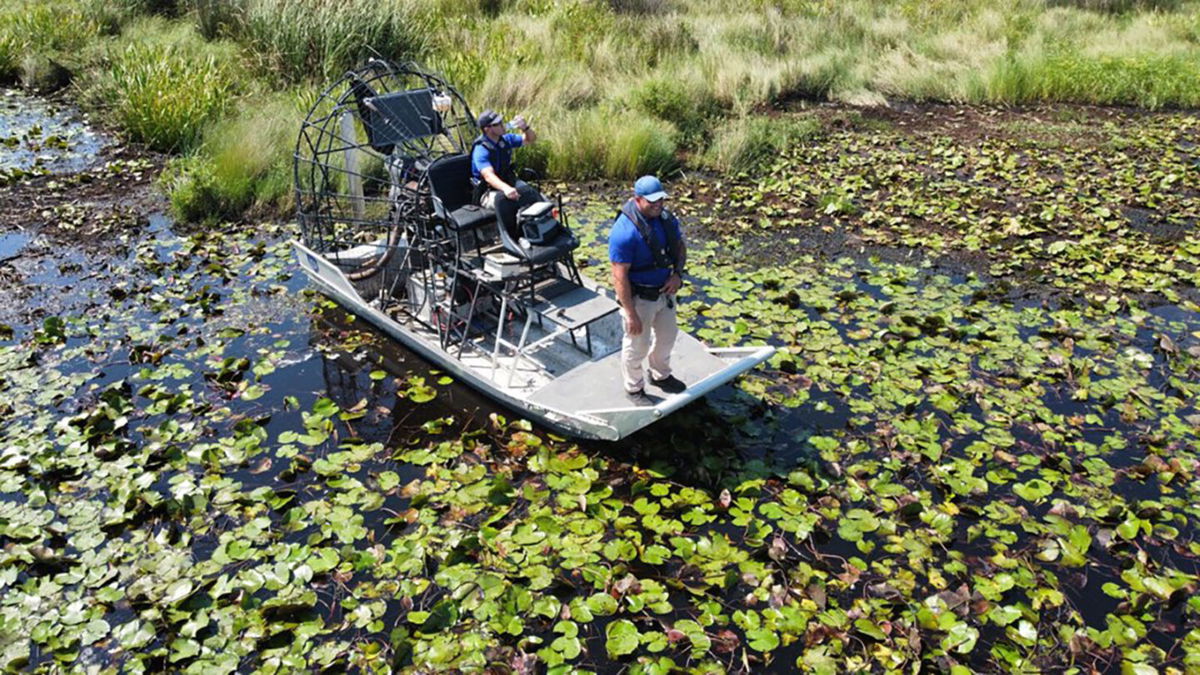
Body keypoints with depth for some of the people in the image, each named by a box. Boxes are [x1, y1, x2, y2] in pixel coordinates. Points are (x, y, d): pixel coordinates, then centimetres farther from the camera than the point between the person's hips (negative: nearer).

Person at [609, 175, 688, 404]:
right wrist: (630, 314, -25)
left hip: (665, 291, 8)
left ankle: (660, 375, 52)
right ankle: (634, 388, 36)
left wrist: (677, 274, -9)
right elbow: (620, 276, -27)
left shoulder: (666, 218, -6)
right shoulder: (625, 231, -29)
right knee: (637, 346, 12)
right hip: (639, 298, -7)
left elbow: (680, 246, 10)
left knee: (667, 336, 26)